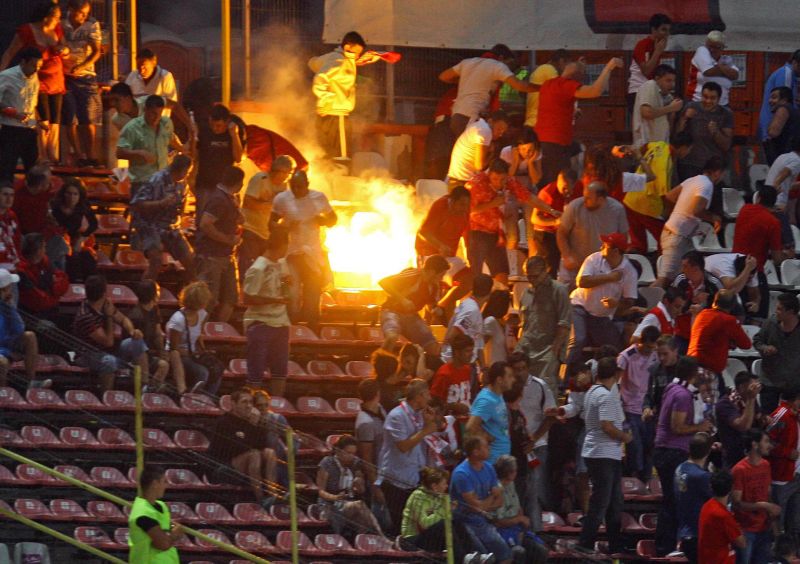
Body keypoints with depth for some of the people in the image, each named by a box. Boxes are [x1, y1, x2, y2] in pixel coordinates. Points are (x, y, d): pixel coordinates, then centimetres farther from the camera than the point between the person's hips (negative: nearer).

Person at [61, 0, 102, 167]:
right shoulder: (61, 26, -1)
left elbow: (97, 52, -5)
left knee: (88, 120, -4)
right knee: (70, 120, -2)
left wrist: (81, 67, -18)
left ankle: (90, 155, 2)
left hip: (86, 76, 0)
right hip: (65, 76, 0)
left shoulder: (92, 25, 0)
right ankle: (80, 157, 4)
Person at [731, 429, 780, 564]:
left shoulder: (765, 465, 6)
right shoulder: (739, 470, -16)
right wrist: (764, 506, -25)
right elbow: (736, 504, -17)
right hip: (745, 531, -6)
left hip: (764, 528, 6)